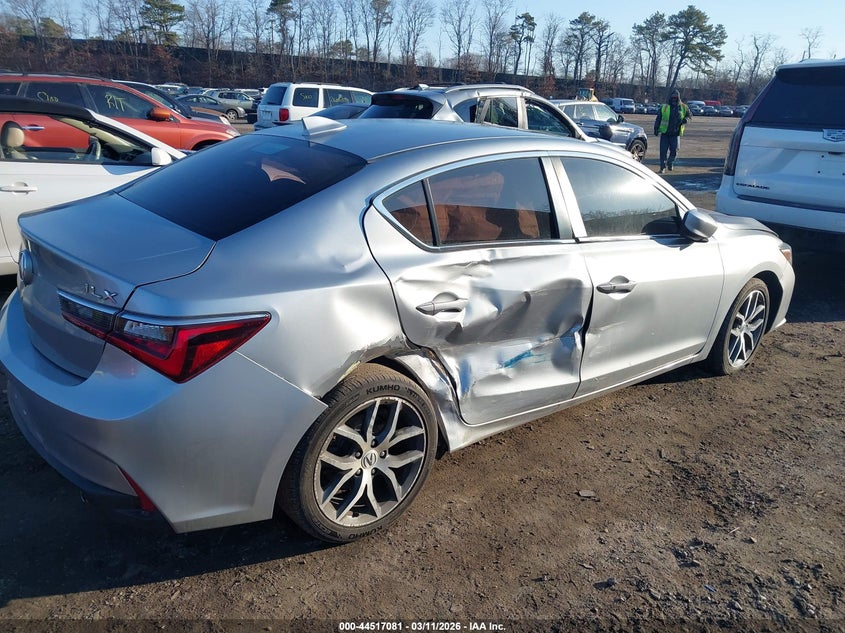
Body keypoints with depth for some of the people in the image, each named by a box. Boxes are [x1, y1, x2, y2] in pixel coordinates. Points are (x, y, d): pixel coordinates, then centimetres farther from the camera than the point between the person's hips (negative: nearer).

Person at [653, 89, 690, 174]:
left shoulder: (683, 107, 6)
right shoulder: (664, 107, 3)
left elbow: (689, 115, 18)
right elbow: (658, 119, 8)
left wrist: (685, 119, -4)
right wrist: (656, 129, 2)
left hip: (676, 134, 0)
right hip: (664, 133, 0)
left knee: (674, 150, -4)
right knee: (663, 151, -3)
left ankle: (670, 163, 24)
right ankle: (663, 167, 7)